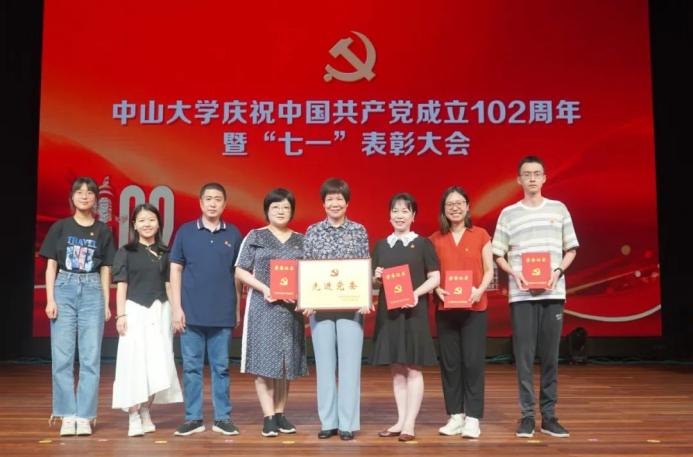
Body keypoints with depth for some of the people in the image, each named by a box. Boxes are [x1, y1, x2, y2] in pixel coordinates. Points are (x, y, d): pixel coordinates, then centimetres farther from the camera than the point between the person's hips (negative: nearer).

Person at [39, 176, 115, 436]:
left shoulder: (103, 231, 7)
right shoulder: (60, 227, 5)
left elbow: (105, 269, 9)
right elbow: (51, 265, 5)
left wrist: (106, 304, 6)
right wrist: (50, 299, -4)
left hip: (92, 291, 0)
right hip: (64, 289, 0)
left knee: (91, 357, -1)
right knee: (62, 356, -1)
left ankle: (84, 416, 6)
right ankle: (67, 415, 7)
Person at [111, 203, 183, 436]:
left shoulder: (164, 253, 11)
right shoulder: (126, 252, 3)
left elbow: (169, 284, 12)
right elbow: (121, 285, 0)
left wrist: (174, 313, 7)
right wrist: (121, 314, -8)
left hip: (160, 311, 3)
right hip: (135, 311, -3)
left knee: (158, 363, 1)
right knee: (134, 361, -5)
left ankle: (145, 411, 14)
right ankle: (134, 417, -1)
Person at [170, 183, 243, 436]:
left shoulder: (233, 234, 4)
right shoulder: (186, 231, 2)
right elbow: (175, 270, 3)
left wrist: (238, 308, 7)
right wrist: (177, 307, -3)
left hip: (223, 313, 0)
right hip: (192, 312, 0)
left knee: (221, 367, 7)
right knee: (191, 366, 6)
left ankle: (223, 418, 16)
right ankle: (193, 418, 16)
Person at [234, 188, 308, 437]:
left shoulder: (300, 240, 10)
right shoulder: (255, 237, 2)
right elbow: (240, 271, -2)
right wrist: (265, 288, -14)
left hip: (291, 307, 3)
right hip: (263, 306, -3)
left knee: (287, 361, 7)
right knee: (264, 360, -5)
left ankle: (280, 414, 17)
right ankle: (269, 417, 0)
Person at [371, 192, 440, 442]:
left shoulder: (423, 244, 2)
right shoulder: (381, 245, 12)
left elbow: (435, 277, -2)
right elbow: (375, 281, 16)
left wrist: (417, 293, -17)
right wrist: (376, 278, -7)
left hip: (413, 311, -4)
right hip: (388, 311, 4)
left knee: (413, 367, -2)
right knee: (396, 368, 8)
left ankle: (410, 423, 3)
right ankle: (400, 420, 16)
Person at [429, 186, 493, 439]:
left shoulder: (480, 235, 3)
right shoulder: (435, 239, 7)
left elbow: (489, 270, 2)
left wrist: (479, 290, -15)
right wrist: (437, 289, -10)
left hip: (474, 308, -2)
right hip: (445, 308, 2)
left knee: (473, 362, -3)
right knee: (449, 362, 5)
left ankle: (472, 418, 5)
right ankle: (455, 416, 15)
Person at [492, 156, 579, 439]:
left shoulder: (559, 209, 9)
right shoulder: (508, 213, 6)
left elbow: (571, 249, 10)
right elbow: (498, 255, 7)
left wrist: (558, 271, -7)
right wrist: (514, 273, -10)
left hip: (553, 293, 1)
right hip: (521, 294, -1)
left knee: (550, 356, 4)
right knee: (524, 356, 0)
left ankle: (549, 415, 13)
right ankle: (527, 415, 8)